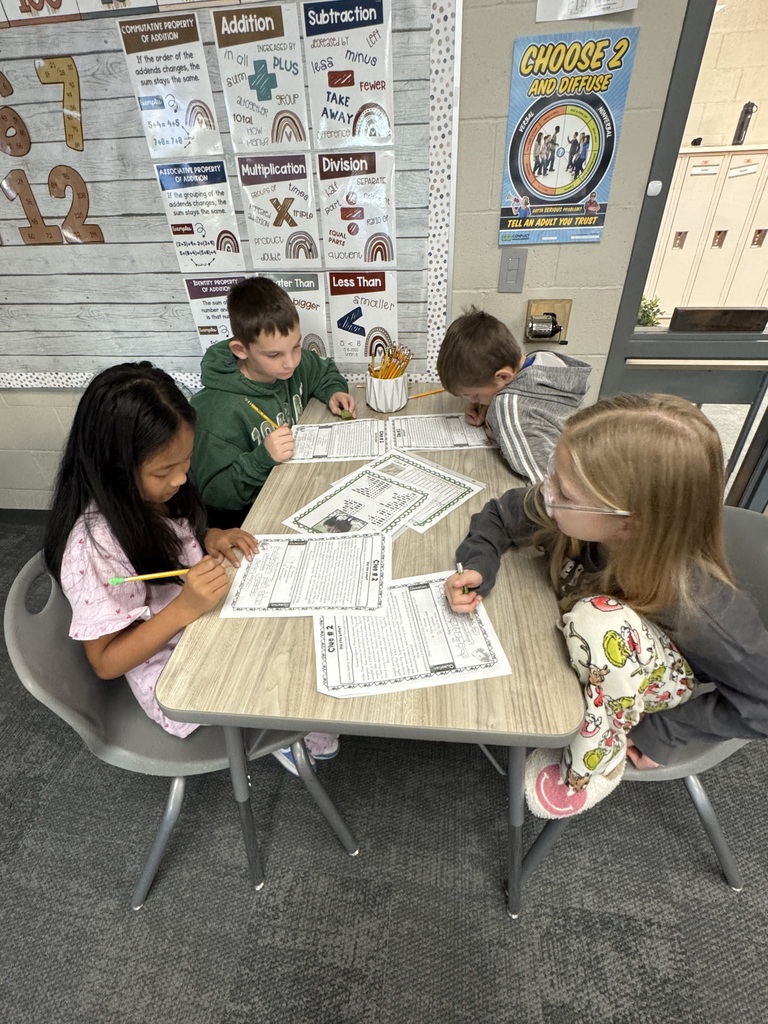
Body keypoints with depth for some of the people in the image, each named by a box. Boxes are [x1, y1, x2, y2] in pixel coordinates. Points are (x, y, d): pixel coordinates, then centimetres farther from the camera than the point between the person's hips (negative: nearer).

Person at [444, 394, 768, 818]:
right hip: (586, 654, 5)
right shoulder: (571, 513, -28)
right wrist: (477, 565, -27)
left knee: (600, 617, -36)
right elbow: (500, 516, -10)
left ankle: (598, 763, -12)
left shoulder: (694, 598, -37)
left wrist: (663, 735, -17)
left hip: (661, 682, -4)